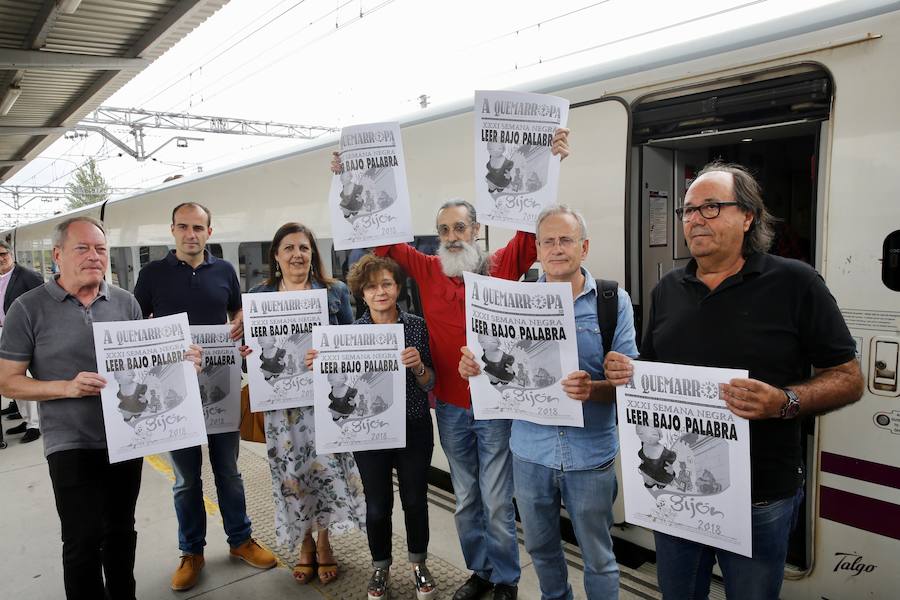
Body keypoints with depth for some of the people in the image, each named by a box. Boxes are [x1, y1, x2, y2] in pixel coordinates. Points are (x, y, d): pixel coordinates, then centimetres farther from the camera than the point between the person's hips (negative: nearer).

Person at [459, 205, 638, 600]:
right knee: (540, 548, 22)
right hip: (531, 449, 3)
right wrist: (473, 366, -15)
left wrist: (593, 389, -29)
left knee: (598, 557, 13)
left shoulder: (614, 301, -6)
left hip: (590, 452, -2)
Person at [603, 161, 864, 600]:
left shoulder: (794, 283, -10)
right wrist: (625, 373, -8)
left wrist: (785, 402, -25)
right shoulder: (667, 289, 5)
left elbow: (848, 379, -8)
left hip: (760, 498, -4)